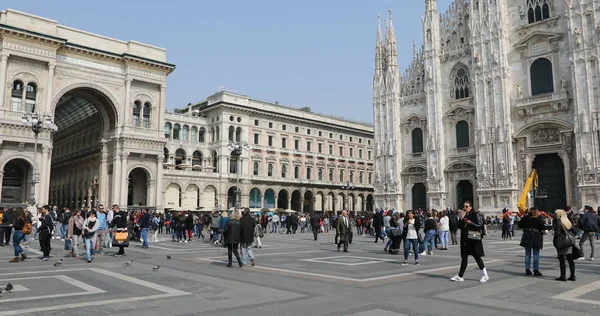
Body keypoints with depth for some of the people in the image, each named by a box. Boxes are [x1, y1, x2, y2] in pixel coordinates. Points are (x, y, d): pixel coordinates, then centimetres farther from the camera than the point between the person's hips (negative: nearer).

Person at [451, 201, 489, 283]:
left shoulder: (476, 214, -6)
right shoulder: (464, 215, 12)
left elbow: (480, 225, -10)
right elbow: (459, 226, 9)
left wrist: (471, 223, -21)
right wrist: (461, 219, -5)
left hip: (474, 239, -6)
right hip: (465, 239, 6)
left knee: (477, 256, 1)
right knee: (464, 257, 7)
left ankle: (485, 275, 16)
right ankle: (460, 276, 10)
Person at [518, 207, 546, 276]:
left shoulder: (525, 218, 1)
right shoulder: (539, 218, -8)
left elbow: (519, 225, 7)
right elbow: (544, 227, -14)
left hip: (526, 237, 3)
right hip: (536, 237, -3)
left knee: (527, 254, 10)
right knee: (536, 254, 4)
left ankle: (527, 269, 11)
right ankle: (536, 270, 4)